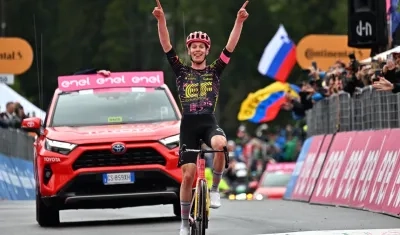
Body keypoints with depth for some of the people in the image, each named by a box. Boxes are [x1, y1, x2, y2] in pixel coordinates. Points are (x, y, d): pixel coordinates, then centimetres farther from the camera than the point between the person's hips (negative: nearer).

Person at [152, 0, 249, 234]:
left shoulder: (214, 71, 7)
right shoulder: (181, 71, 7)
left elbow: (231, 47, -3)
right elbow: (166, 46, -3)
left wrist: (239, 21, -15)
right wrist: (161, 19, -16)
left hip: (209, 122, -1)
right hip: (188, 125, 1)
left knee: (221, 144, -36)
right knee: (188, 175, -3)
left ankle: (215, 188, -14)